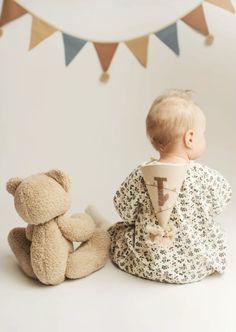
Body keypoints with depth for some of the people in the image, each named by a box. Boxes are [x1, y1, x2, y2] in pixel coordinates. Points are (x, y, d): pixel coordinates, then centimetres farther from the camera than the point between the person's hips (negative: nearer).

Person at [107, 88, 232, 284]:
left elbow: (125, 211, -6)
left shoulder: (141, 176, -17)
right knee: (219, 231, 30)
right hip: (200, 266, 0)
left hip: (152, 264, 1)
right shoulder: (206, 176, -19)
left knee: (116, 232, 24)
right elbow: (218, 205, -1)